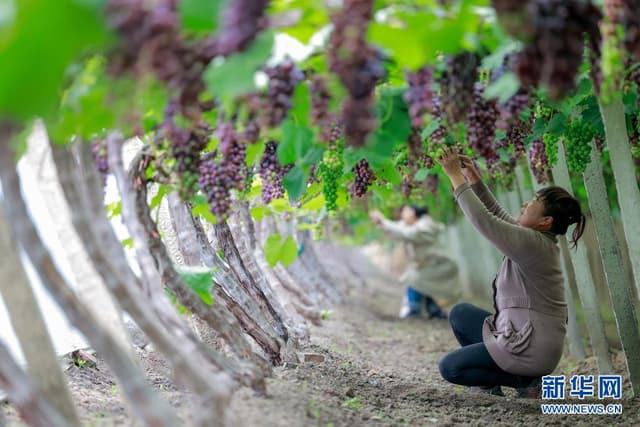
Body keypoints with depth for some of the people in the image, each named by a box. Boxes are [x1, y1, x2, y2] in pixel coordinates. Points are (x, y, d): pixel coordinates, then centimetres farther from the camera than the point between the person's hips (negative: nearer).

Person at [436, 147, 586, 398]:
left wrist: (455, 177, -16)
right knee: (460, 313, 17)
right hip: (527, 337, 10)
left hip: (531, 348, -10)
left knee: (449, 367, -5)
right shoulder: (539, 240, 8)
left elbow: (483, 220, -23)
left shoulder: (532, 243, -20)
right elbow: (496, 214, 17)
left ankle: (524, 380, -2)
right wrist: (473, 178, 9)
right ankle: (490, 380, 18)